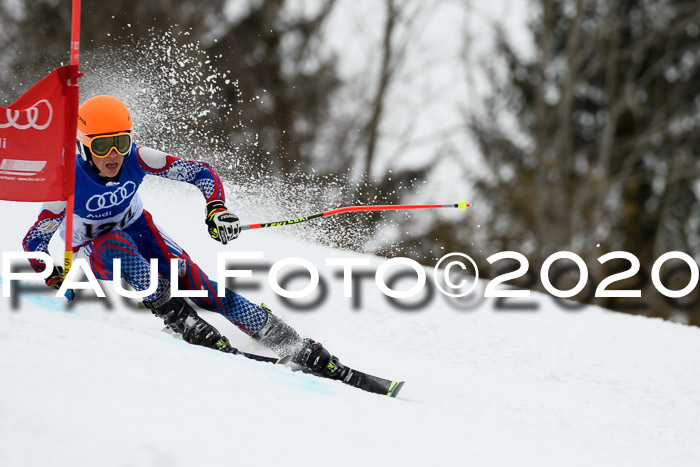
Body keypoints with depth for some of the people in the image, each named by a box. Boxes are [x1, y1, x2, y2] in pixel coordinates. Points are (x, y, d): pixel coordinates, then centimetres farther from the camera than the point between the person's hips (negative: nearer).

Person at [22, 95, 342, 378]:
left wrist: (216, 208, -35)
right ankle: (182, 321, -39)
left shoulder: (136, 159, -25)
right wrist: (53, 277, -38)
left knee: (193, 282, -17)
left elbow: (201, 172, -18)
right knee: (118, 249, -38)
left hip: (136, 228, 2)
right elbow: (33, 242, -22)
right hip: (93, 247, -2)